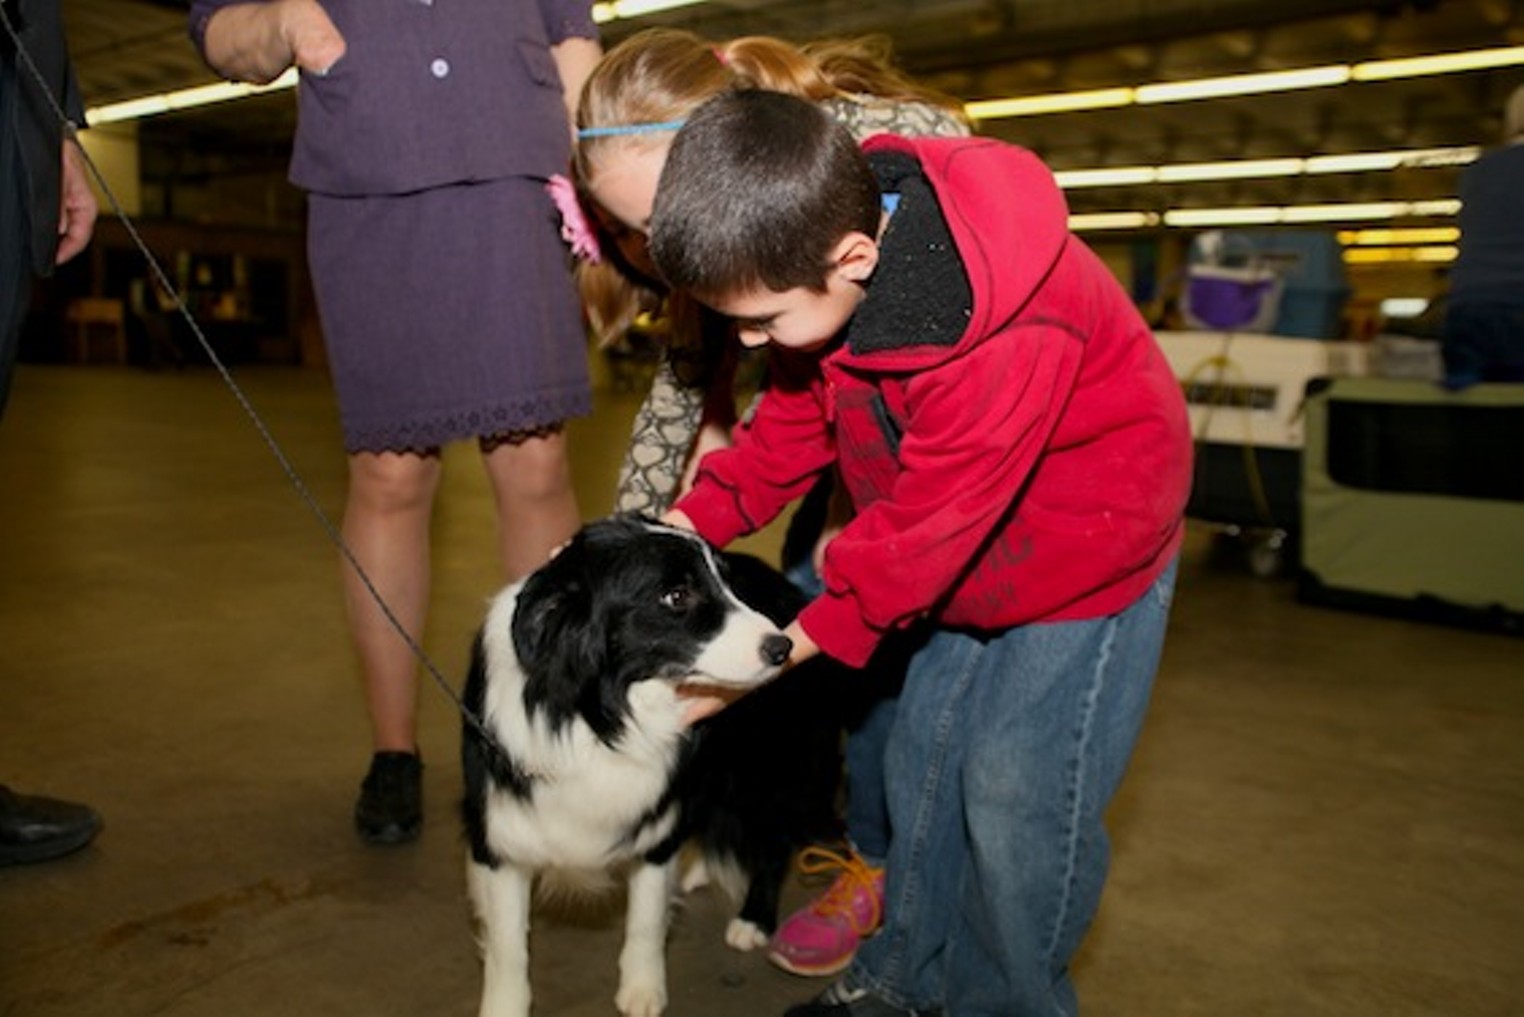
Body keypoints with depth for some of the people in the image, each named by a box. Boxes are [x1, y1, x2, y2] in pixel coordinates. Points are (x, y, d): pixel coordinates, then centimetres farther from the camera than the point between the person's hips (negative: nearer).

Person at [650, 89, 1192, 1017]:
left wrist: (794, 645, -23)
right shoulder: (834, 242, -14)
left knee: (1018, 801, -5)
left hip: (1089, 557, -7)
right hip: (972, 553, 8)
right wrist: (689, 522, -10)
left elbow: (927, 521, -30)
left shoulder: (1004, 335, -39)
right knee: (922, 762, 13)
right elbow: (799, 416, -1)